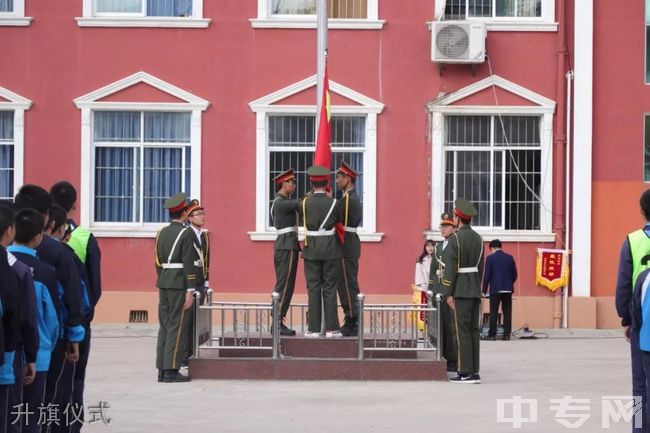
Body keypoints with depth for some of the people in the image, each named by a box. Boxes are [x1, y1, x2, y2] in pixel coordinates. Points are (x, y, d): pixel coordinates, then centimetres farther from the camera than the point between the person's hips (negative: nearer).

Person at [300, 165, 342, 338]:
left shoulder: (305, 203, -5)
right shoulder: (333, 203, -7)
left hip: (311, 250, 1)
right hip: (331, 250, -1)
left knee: (313, 288, 4)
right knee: (330, 288, 3)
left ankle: (314, 328, 2)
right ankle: (331, 328, 1)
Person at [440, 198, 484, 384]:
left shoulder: (454, 239, -13)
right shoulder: (478, 238, 11)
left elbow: (450, 268, -16)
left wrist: (448, 294, -14)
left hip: (460, 290, -7)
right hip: (475, 290, 7)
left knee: (462, 330, -6)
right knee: (473, 330, 7)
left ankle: (466, 372, -8)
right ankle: (474, 372, 6)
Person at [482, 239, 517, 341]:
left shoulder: (490, 258, -5)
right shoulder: (509, 258, 5)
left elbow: (487, 275, -6)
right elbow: (514, 274, 8)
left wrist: (484, 290, 0)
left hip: (495, 289, -3)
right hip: (508, 290, 3)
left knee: (493, 313, 0)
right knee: (507, 313, 4)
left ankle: (492, 334, -1)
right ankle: (506, 334, 2)